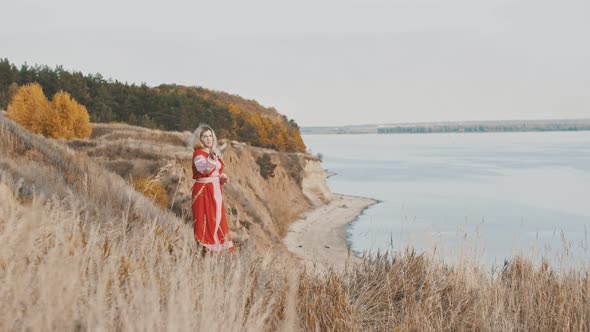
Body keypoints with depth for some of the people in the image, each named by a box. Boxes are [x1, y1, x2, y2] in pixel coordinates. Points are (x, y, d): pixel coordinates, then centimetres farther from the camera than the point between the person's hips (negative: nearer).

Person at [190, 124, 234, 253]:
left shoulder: (214, 153, 13)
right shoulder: (198, 154, -13)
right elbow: (204, 169, -33)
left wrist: (223, 178, 0)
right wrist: (212, 158, -51)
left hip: (215, 190, 8)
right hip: (203, 190, -8)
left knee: (217, 219, 13)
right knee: (206, 220, -8)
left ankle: (218, 247, 23)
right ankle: (205, 249, -3)